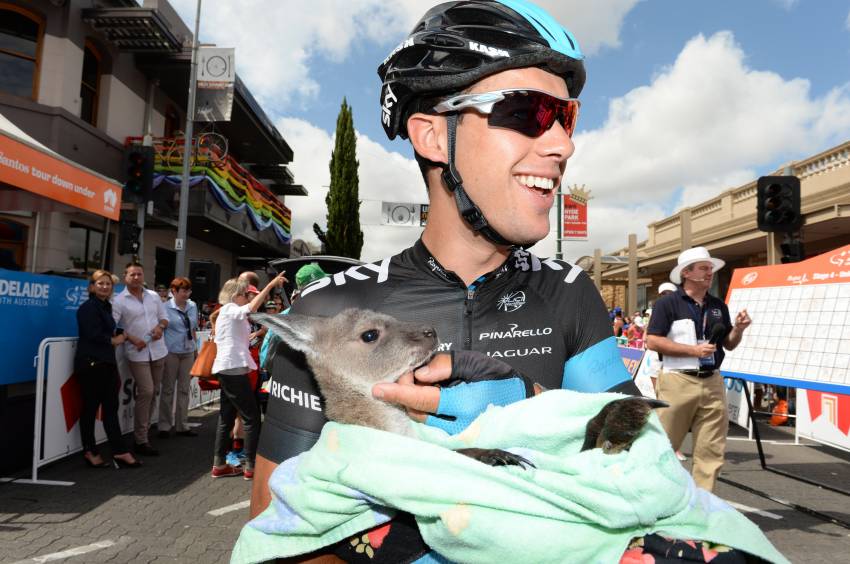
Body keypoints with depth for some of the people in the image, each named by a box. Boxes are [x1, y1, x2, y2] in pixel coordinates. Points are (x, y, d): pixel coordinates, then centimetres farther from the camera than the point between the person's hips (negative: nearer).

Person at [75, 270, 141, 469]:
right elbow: (93, 335, -18)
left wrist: (121, 335, 2)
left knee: (111, 407, 5)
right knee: (91, 407, 3)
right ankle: (90, 452, 14)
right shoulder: (88, 307, -9)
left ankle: (119, 452, 7)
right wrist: (112, 340, -3)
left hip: (107, 362, 8)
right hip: (91, 363, -8)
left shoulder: (107, 307, 16)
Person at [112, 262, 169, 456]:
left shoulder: (153, 296, 10)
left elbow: (164, 316, 17)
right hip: (138, 353, -5)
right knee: (146, 392, -12)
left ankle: (143, 432, 23)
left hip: (158, 350, 5)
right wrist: (132, 339, -17)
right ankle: (141, 440, -2)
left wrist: (160, 326, -4)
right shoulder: (119, 300, -4)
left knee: (152, 393, 10)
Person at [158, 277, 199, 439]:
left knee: (184, 389, 10)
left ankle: (182, 425, 19)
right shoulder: (166, 307, -8)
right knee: (168, 389, 4)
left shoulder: (193, 306, 6)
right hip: (171, 352, -4)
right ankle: (165, 426, 15)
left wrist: (195, 348, 15)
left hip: (188, 352, 5)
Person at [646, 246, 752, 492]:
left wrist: (738, 329, -3)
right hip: (679, 381, -5)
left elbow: (729, 345, 18)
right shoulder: (668, 303, -5)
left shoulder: (718, 306, 13)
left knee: (711, 450, 5)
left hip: (712, 382, 5)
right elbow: (652, 341, -12)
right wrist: (693, 350, -14)